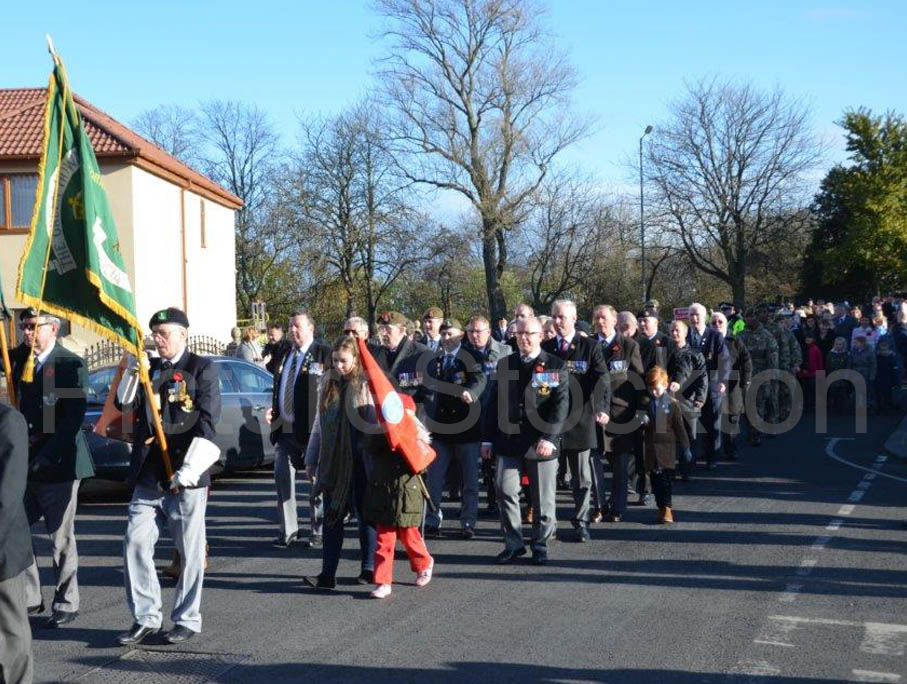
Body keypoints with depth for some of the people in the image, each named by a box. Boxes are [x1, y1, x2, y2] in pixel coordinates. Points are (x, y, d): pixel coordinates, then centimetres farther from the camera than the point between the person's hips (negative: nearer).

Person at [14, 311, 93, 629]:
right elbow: (19, 409, 16)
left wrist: (46, 457, -21)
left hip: (58, 463, -6)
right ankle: (29, 597, 18)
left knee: (61, 538, 2)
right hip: (25, 464, 6)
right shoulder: (21, 363, 12)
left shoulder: (70, 364, -8)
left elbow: (73, 416, -15)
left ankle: (66, 604, 14)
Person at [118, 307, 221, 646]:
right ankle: (145, 618, 12)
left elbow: (207, 422, -10)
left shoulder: (202, 368, -2)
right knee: (135, 543, 1)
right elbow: (124, 404, 12)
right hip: (148, 475, 5)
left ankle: (187, 620, 15)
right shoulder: (149, 368, 16)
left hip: (185, 477, -5)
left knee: (190, 550, 3)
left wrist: (189, 469, -17)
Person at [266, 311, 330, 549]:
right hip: (285, 429, 6)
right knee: (282, 478, 6)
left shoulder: (324, 354, -6)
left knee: (315, 481, 5)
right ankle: (287, 530, 15)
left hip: (312, 429, -6)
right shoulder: (283, 355, 14)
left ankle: (317, 531, 15)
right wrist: (273, 410, 7)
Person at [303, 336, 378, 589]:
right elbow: (319, 424, 14)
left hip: (360, 463, -4)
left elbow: (380, 422, -9)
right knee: (332, 517, 3)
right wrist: (311, 459, 14)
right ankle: (327, 574, 4)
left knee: (365, 515, 8)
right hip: (332, 463, 4)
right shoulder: (327, 383, 8)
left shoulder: (367, 385, -8)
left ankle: (368, 568, 21)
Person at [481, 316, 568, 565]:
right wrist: (488, 438, 8)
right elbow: (495, 402, 12)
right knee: (506, 491, -3)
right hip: (509, 441, 3)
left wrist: (549, 437, -17)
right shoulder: (504, 365, 11)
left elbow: (561, 404, -7)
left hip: (541, 442, -3)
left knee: (543, 498, 5)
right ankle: (513, 544, 11)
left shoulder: (556, 366, 0)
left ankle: (540, 546, 18)